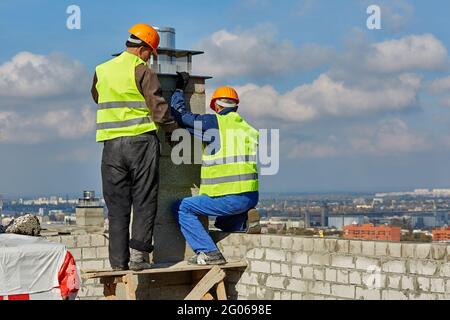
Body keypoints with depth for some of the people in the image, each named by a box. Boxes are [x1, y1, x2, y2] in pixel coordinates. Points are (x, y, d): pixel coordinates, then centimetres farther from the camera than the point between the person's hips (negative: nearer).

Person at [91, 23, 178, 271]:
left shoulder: (101, 71, 10)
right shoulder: (142, 71, -6)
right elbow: (158, 107, -10)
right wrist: (171, 127, 8)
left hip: (112, 144, 4)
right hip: (141, 141, -4)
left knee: (117, 205, 7)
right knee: (144, 201, 4)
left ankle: (118, 260, 6)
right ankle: (138, 253, -3)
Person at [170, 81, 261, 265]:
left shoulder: (213, 123, -4)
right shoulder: (249, 129, 14)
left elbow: (179, 113, 3)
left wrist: (179, 90, 19)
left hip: (229, 199, -7)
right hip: (251, 197, 7)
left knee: (182, 209, 6)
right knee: (223, 222, 34)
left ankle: (208, 252, -4)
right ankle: (244, 221, 3)